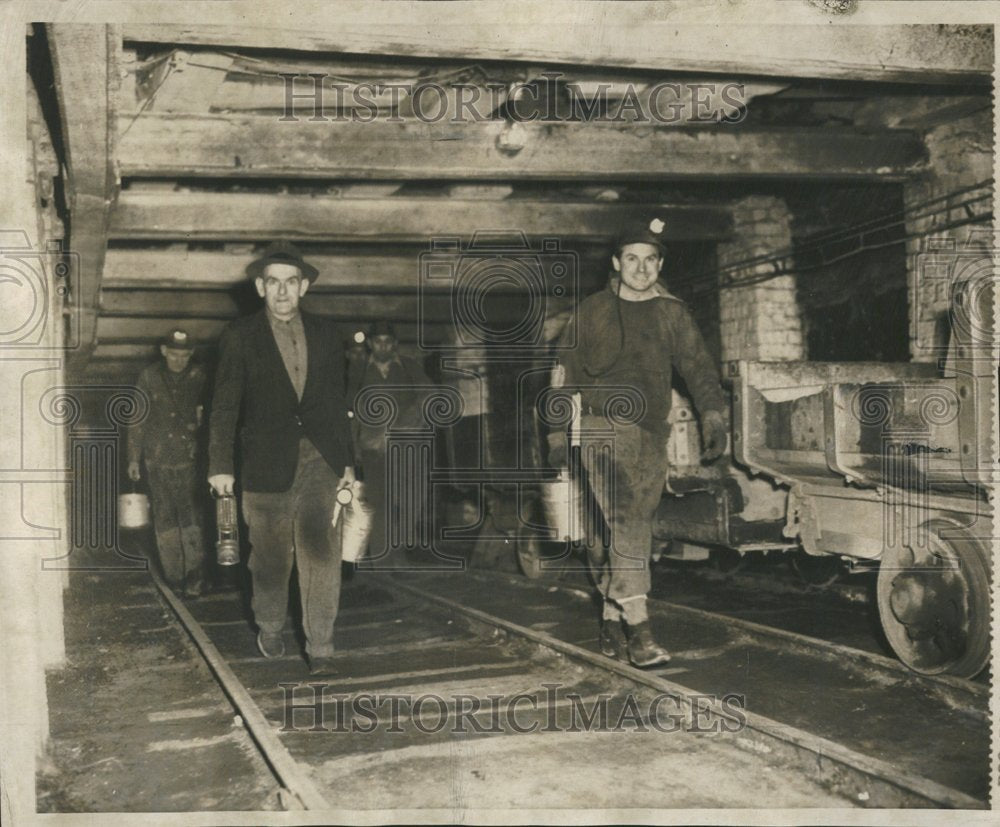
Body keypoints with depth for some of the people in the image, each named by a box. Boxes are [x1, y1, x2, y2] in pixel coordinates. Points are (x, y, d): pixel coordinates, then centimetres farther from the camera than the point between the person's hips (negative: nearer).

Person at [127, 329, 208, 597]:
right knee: (164, 518, 4)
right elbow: (136, 419, 7)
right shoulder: (149, 377, 3)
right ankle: (173, 575, 12)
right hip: (158, 459, 1)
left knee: (191, 516, -9)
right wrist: (133, 458, 6)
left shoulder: (198, 377, 1)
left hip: (189, 457, -1)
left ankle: (194, 575, -6)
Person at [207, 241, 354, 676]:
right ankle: (270, 629, 33)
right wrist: (220, 465, -4)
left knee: (321, 555, -5)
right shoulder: (240, 337, 2)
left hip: (321, 461, 2)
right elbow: (224, 407, 2)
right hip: (268, 465, -1)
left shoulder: (325, 334, 10)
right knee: (271, 558, 9)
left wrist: (347, 460, 11)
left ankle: (320, 649, 2)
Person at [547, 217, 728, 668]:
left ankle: (612, 623, 20)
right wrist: (558, 435, 7)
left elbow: (698, 367, 5)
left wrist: (713, 417, -10)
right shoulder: (592, 311, 8)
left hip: (650, 436, 4)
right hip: (602, 426, -3)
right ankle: (638, 631, -21)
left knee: (635, 530, 7)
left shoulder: (672, 313, 13)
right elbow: (564, 374, 11)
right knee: (623, 522, -17)